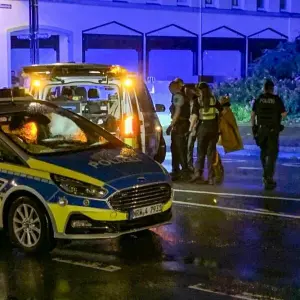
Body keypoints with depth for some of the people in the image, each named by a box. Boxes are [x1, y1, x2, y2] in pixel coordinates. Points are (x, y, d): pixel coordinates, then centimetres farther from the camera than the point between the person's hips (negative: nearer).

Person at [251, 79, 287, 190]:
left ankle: (266, 175, 30)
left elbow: (253, 114, 2)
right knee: (272, 154, 0)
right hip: (273, 130, -3)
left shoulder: (259, 99, 1)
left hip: (261, 129, 3)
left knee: (264, 151, 22)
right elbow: (283, 114, -8)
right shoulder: (277, 99, -6)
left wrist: (253, 127, 11)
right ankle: (269, 178, -8)